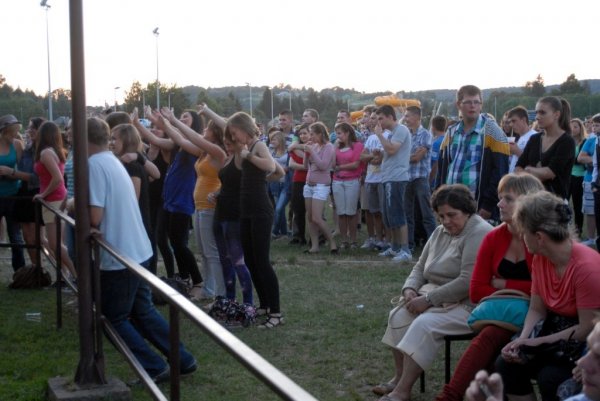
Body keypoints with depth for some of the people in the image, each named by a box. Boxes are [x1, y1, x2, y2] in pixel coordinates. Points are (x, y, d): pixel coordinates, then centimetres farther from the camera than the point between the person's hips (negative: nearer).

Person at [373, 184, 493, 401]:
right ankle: (400, 378, -5)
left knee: (424, 325, -28)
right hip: (434, 299, 9)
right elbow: (420, 268, 18)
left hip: (466, 305, -9)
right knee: (398, 316, -11)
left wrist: (428, 299, -21)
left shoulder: (479, 233, -16)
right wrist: (410, 289, -5)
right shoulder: (440, 232, 13)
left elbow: (467, 282, -24)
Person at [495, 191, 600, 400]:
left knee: (550, 377, -28)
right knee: (506, 364, -8)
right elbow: (537, 310, 2)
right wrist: (522, 339, -17)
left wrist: (538, 342, -23)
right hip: (556, 331, 7)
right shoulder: (540, 259, -3)